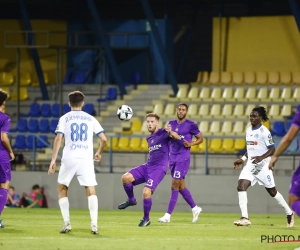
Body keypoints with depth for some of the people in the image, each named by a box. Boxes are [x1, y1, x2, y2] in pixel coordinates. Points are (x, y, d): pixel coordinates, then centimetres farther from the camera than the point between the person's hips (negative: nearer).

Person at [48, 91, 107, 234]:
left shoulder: (64, 118, 6)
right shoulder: (91, 119, 11)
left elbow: (58, 139, -6)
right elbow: (103, 139, 7)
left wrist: (53, 159, -6)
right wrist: (99, 153, 25)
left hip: (69, 158, -1)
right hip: (86, 158, 1)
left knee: (62, 189, 15)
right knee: (91, 191, 0)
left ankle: (67, 223, 5)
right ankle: (94, 224, -15)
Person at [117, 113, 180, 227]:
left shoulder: (163, 133, -5)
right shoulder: (149, 138, 17)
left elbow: (177, 137, -24)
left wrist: (171, 132, -43)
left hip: (159, 168, -7)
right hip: (147, 166, 7)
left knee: (146, 192, -20)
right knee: (125, 178, -12)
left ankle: (146, 219, 0)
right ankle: (131, 200, 12)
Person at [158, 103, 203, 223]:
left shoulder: (190, 125, -6)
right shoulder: (171, 123, 10)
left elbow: (200, 138, 2)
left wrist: (191, 144, -15)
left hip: (183, 158, -7)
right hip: (172, 157, 7)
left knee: (175, 186, -9)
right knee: (181, 187, 12)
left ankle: (168, 215, -9)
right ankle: (195, 208, 28)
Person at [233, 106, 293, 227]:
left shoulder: (264, 131, -11)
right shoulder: (249, 131, 12)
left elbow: (272, 149, -14)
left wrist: (261, 157, -29)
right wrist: (242, 159, 14)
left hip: (263, 166, -7)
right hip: (250, 165, 7)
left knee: (272, 191, 5)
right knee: (241, 186, -14)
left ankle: (289, 213, 26)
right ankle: (245, 218, -17)